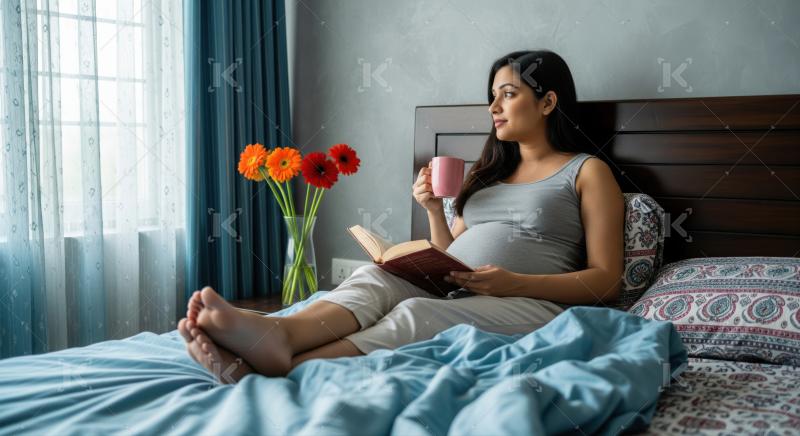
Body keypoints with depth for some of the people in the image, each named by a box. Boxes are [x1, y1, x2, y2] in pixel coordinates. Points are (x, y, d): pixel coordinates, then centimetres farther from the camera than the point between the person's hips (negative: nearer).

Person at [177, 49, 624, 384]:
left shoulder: (588, 172, 8)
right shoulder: (490, 171, 25)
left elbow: (606, 281, -2)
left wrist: (514, 282, -16)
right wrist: (435, 210, 4)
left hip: (530, 306, -5)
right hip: (449, 296, 5)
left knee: (415, 313, -35)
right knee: (374, 276, -27)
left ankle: (277, 369, -53)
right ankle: (277, 333, -56)